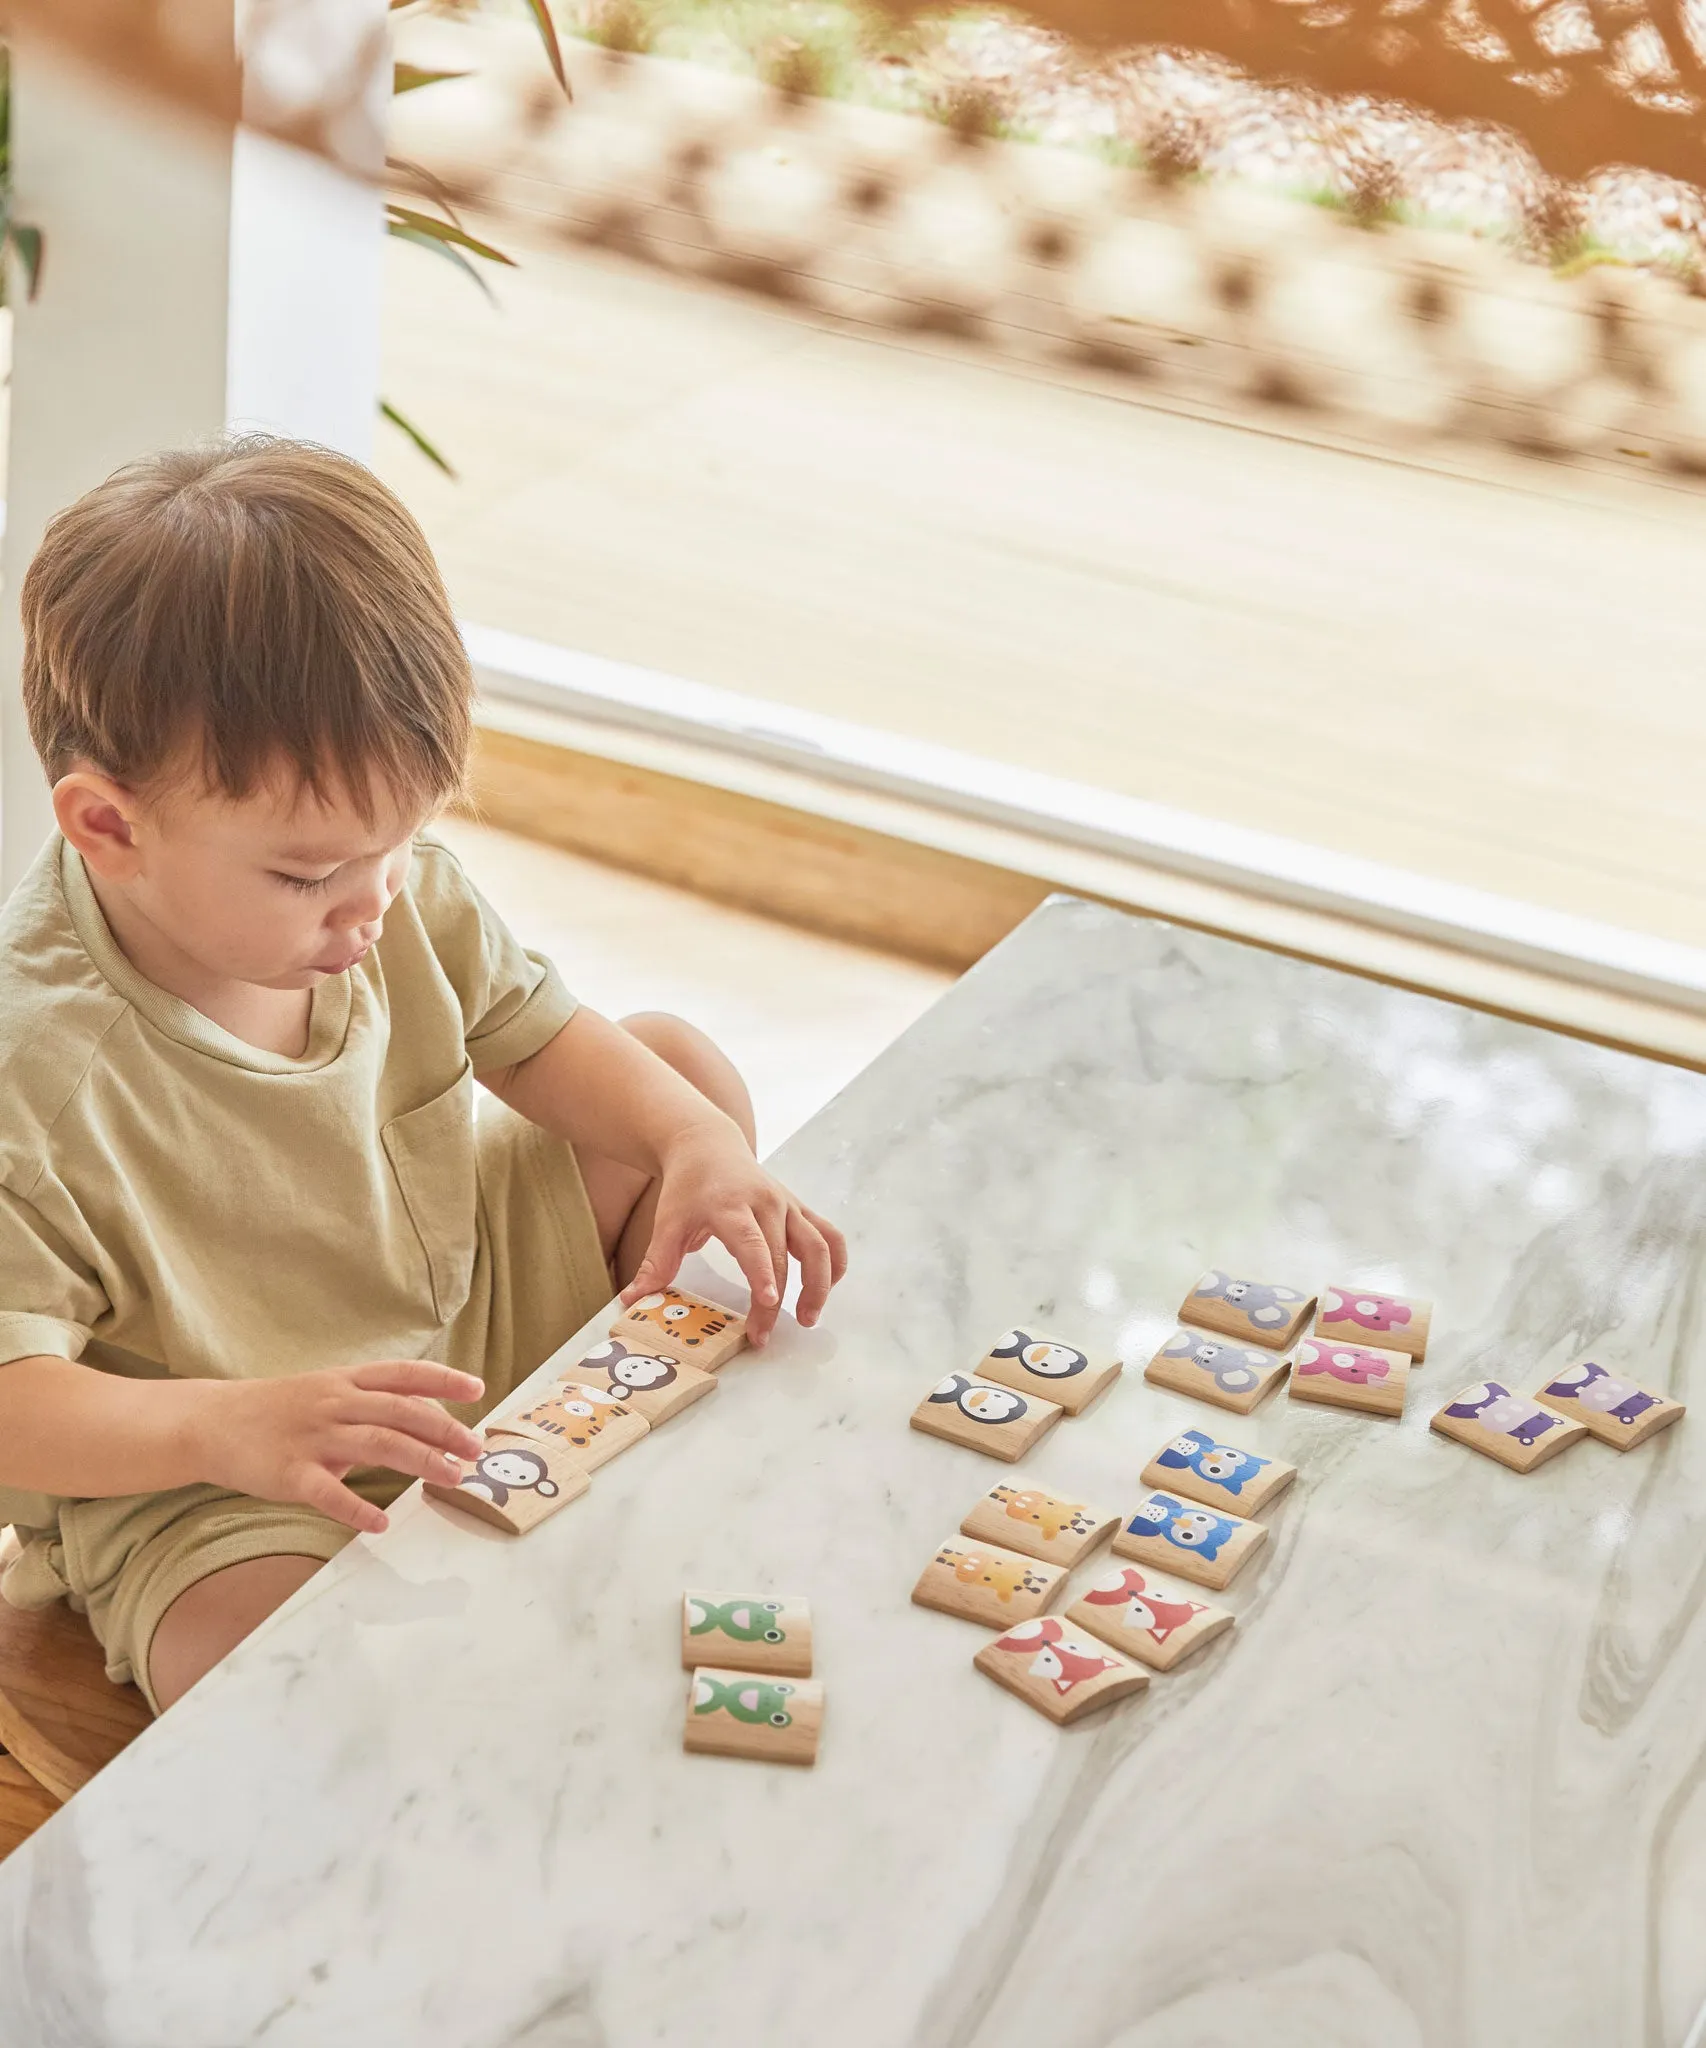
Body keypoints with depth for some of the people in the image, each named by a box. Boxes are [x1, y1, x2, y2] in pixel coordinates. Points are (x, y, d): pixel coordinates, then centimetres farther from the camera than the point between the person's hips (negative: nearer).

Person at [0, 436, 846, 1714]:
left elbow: (533, 1029, 5)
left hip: (462, 1304, 7)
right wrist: (228, 1424, -48)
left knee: (682, 1062, 9)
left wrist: (698, 1145, -12)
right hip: (205, 1491, -7)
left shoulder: (390, 885, -12)